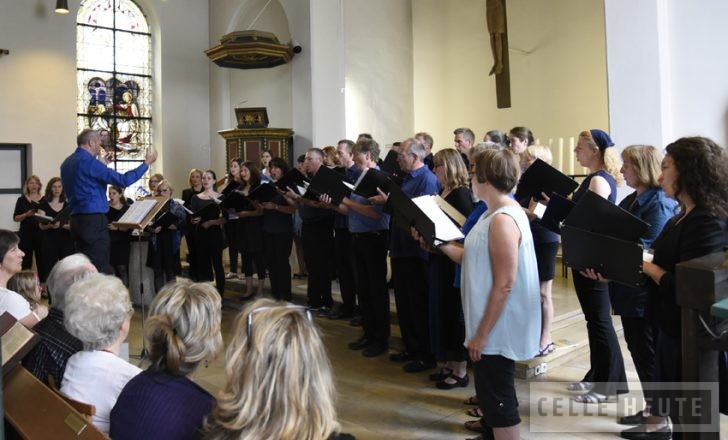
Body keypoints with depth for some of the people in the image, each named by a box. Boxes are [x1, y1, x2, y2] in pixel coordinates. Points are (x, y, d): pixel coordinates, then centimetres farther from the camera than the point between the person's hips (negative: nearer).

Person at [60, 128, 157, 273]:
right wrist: (146, 163, -7)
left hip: (76, 219, 10)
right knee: (99, 270, -6)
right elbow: (123, 180, -17)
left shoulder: (67, 163, 14)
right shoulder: (88, 162, -14)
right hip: (93, 221, -10)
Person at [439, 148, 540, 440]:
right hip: (491, 326, 10)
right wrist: (441, 244, 4)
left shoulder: (502, 220, -23)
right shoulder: (496, 213, 9)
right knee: (490, 394, 23)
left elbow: (504, 285, -25)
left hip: (497, 329, -10)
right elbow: (475, 259, 11)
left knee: (498, 399, 3)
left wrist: (482, 333, -21)